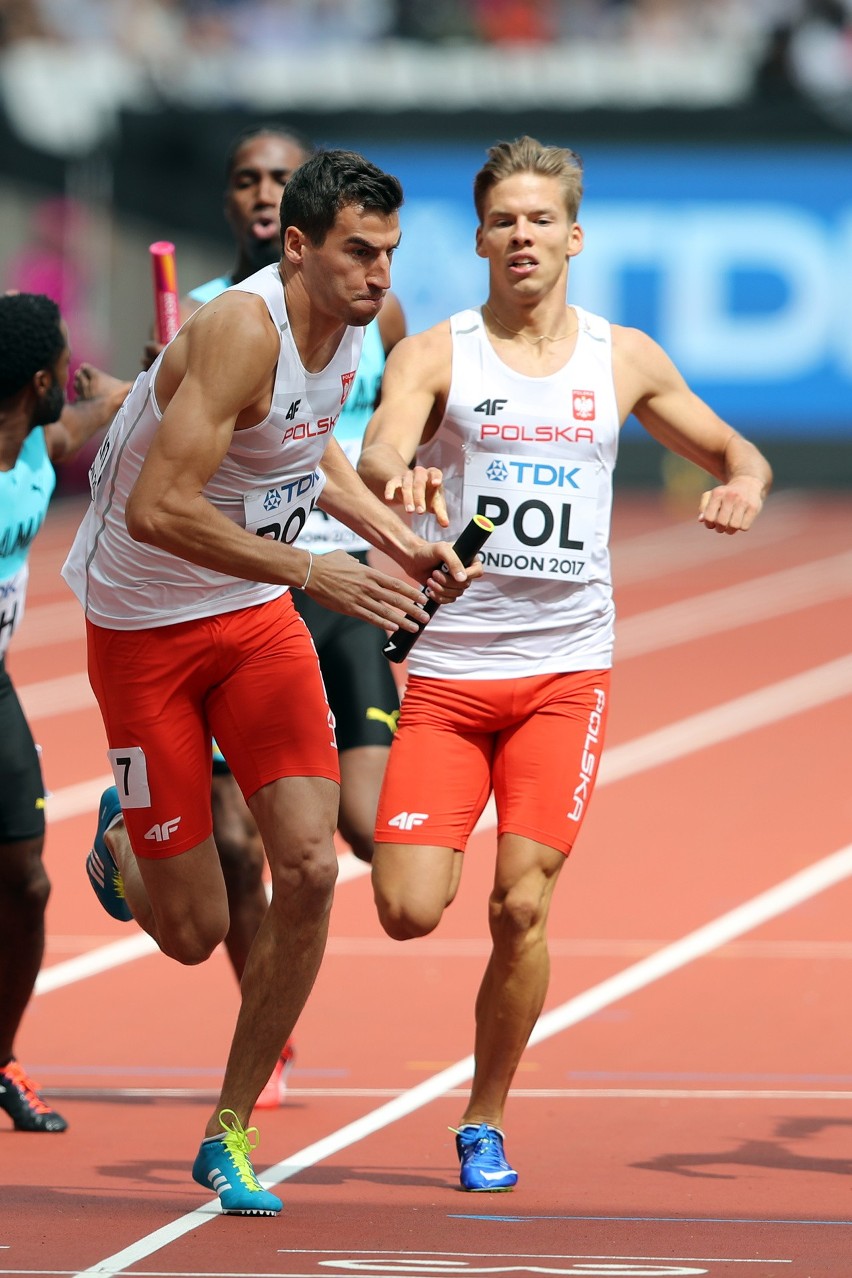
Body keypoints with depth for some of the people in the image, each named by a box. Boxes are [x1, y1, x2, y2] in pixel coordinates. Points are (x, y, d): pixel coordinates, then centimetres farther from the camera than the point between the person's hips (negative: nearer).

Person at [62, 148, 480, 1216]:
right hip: (145, 627, -6)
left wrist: (399, 541, 8)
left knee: (308, 867, -11)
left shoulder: (351, 327, -1)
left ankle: (230, 1132, 5)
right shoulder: (242, 329, -27)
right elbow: (159, 508, -33)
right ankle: (121, 845, 36)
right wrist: (315, 572, -35)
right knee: (194, 932, -2)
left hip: (257, 617, 6)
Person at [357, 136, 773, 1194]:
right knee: (409, 911, -10)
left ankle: (484, 1122, 9)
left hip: (565, 669, 1)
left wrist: (743, 482, -5)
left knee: (521, 905, -8)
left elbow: (732, 450, 19)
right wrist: (400, 479, -42)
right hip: (449, 667, -1)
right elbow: (378, 455, -18)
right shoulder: (437, 354, -1)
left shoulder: (625, 360, 7)